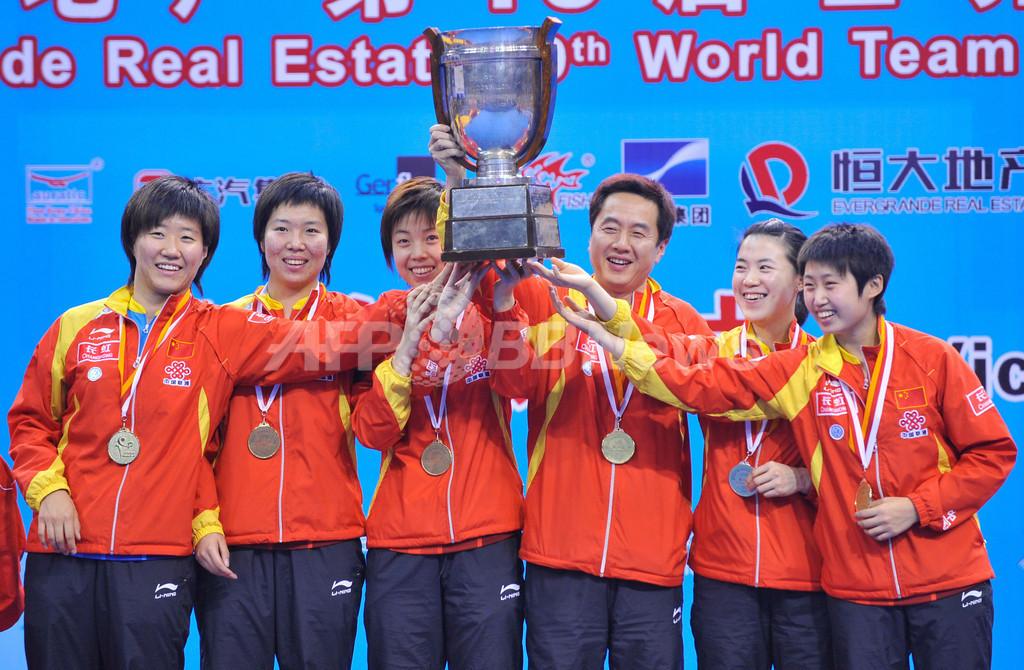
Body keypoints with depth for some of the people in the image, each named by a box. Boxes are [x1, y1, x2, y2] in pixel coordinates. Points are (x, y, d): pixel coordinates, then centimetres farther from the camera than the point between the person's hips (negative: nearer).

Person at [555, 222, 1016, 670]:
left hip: (947, 585, -1)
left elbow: (993, 452, 0)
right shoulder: (799, 372, 2)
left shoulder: (931, 359, -4)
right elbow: (701, 386, -4)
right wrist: (607, 338, -11)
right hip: (856, 589, 2)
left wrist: (918, 507, -11)